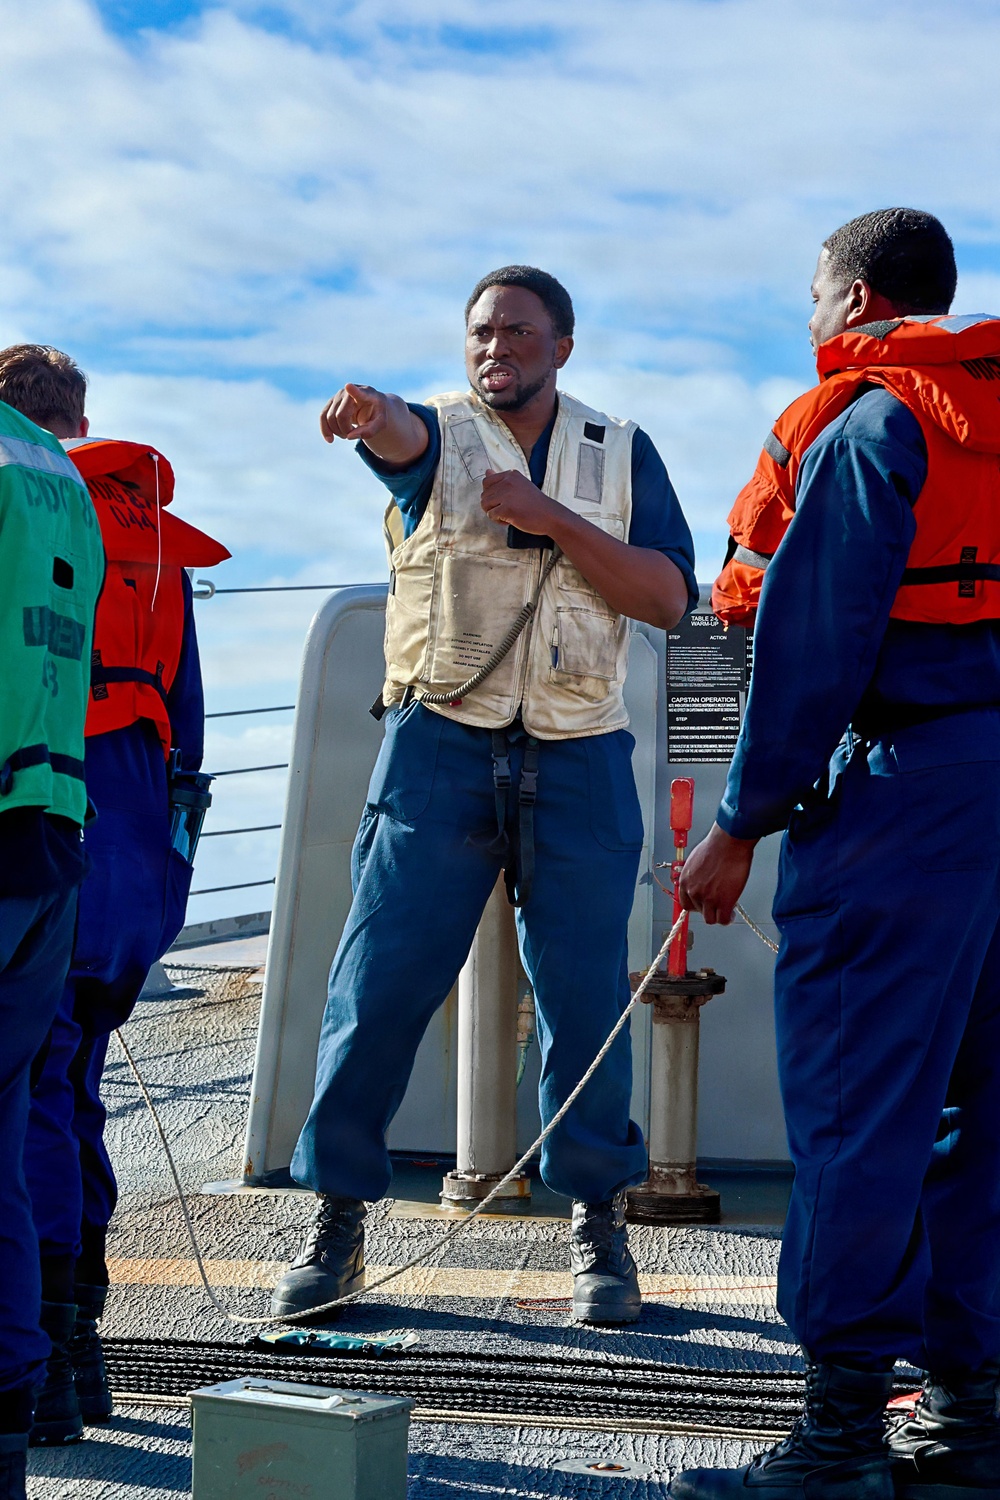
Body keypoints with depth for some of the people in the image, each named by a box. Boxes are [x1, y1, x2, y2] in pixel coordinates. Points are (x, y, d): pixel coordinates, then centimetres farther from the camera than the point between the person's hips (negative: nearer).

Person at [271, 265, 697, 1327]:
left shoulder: (621, 453, 11)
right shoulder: (437, 434, 6)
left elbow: (669, 596, 0)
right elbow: (398, 435, -20)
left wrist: (554, 521, -12)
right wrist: (367, 409, -45)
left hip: (578, 761, 1)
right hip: (440, 748, -1)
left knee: (585, 999, 2)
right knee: (380, 982, -4)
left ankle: (598, 1223, 16)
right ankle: (336, 1220, 7)